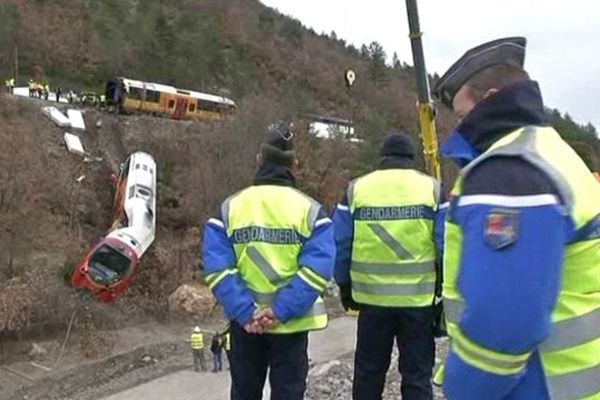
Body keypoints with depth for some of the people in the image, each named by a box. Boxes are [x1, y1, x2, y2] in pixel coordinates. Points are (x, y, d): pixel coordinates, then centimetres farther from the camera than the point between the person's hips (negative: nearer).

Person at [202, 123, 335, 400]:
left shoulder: (229, 208, 0)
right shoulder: (310, 210, -4)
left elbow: (217, 268, -11)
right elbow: (316, 270, -16)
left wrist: (244, 312, -12)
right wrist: (281, 311, -16)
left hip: (245, 323, 2)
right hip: (291, 324, -2)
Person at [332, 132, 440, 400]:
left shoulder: (357, 189, 2)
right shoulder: (432, 188, 0)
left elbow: (340, 243, 3)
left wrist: (345, 285, 14)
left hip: (372, 297, 1)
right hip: (419, 298, -1)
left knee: (368, 371, 15)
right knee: (417, 374, 9)